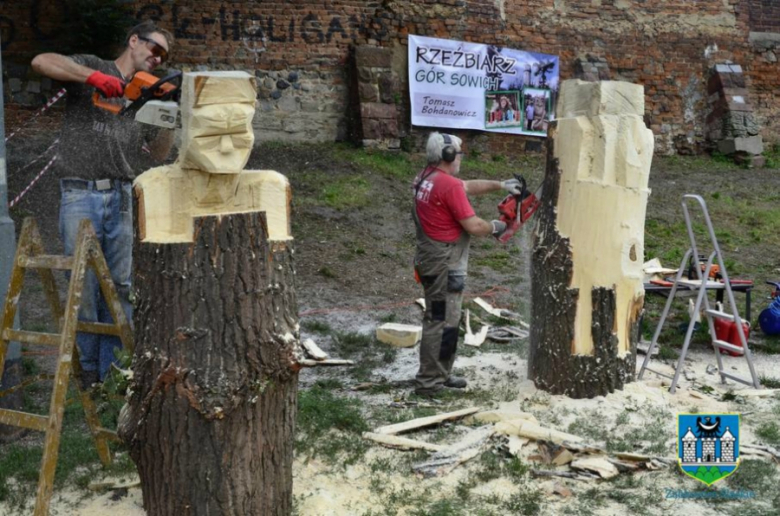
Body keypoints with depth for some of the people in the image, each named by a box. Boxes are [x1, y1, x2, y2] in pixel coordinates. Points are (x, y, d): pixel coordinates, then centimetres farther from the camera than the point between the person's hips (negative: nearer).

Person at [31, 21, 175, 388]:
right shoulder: (91, 69, 4)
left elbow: (156, 155, 12)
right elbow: (41, 62, -13)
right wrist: (94, 76, -20)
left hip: (122, 197, 5)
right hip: (80, 195, -5)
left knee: (120, 287, 4)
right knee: (83, 286, -1)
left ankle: (113, 370, 11)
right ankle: (87, 369, 9)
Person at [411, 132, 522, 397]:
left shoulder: (426, 177, 8)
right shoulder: (449, 185, -20)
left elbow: (469, 186, 21)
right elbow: (473, 226, -18)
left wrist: (500, 184, 18)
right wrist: (495, 227, 1)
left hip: (431, 258, 10)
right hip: (445, 264, -10)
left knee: (439, 318, 17)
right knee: (442, 322, -4)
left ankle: (439, 374, 26)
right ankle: (428, 382, 0)